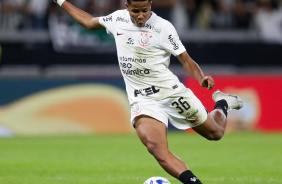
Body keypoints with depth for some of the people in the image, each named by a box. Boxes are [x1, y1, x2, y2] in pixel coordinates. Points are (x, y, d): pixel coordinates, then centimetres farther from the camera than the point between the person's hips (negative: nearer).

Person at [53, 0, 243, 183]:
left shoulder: (163, 27, -8)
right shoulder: (118, 18, 5)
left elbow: (186, 60, -7)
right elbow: (90, 22, 25)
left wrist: (202, 78, -25)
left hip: (171, 92, -2)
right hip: (142, 101, 2)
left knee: (215, 133, 11)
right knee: (156, 148, -27)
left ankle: (222, 103, 44)